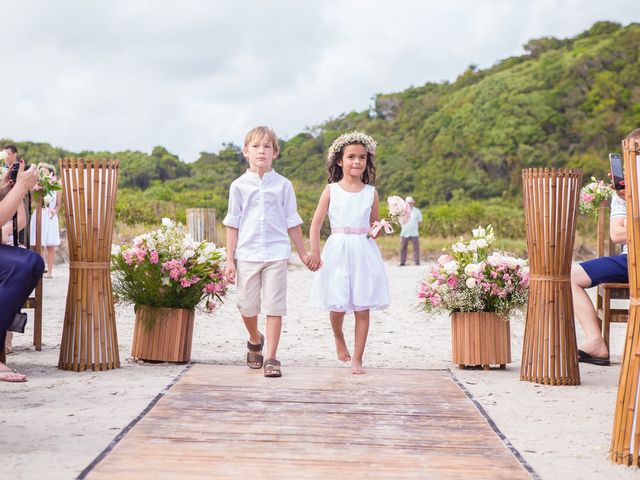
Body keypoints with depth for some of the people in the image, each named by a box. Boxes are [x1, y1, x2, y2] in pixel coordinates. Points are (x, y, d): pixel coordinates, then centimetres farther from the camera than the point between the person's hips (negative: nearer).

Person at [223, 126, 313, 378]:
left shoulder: (283, 185, 4)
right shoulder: (239, 186, 4)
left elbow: (292, 222, 10)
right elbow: (232, 224, 6)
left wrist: (303, 253, 11)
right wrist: (230, 259, 3)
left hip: (276, 252, -1)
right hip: (247, 253, 1)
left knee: (274, 306, -4)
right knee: (247, 306, 8)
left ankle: (271, 358, 2)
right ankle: (255, 341, 37)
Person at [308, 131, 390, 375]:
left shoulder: (371, 193, 8)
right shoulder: (331, 190, 2)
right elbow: (316, 223, -1)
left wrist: (378, 230, -4)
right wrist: (315, 252, -11)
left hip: (364, 252, 1)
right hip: (338, 251, -1)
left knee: (363, 308, -1)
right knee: (337, 306, 1)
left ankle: (357, 359, 6)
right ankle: (338, 337, 34)